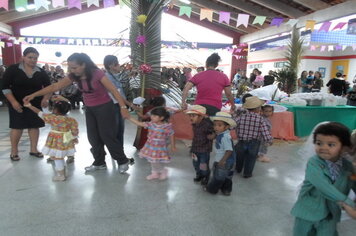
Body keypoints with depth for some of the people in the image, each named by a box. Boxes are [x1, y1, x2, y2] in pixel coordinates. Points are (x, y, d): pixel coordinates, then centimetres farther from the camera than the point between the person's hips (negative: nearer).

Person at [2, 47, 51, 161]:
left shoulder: (41, 72, 1)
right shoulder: (13, 69, -7)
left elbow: (48, 87, 8)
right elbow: (5, 87, -7)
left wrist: (45, 99, -9)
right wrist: (13, 101, -15)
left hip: (36, 104, 3)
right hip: (17, 104, -3)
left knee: (35, 126, 6)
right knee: (17, 127, 0)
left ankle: (33, 149, 19)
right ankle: (14, 151, 13)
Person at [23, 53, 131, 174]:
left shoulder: (97, 73, -22)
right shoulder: (74, 76, -5)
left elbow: (113, 90, -22)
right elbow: (55, 86, -3)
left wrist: (123, 107, -28)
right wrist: (34, 95, -5)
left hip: (104, 107, -6)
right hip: (89, 109, 6)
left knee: (107, 136, -3)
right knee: (93, 137, 9)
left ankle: (123, 161, 13)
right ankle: (99, 163, 25)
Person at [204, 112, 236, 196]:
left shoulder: (225, 137, -28)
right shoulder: (221, 135, 2)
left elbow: (229, 150, -29)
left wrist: (222, 160, -26)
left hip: (224, 162, -9)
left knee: (218, 176, 10)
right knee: (227, 176, 21)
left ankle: (212, 189, 26)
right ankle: (226, 190, 35)